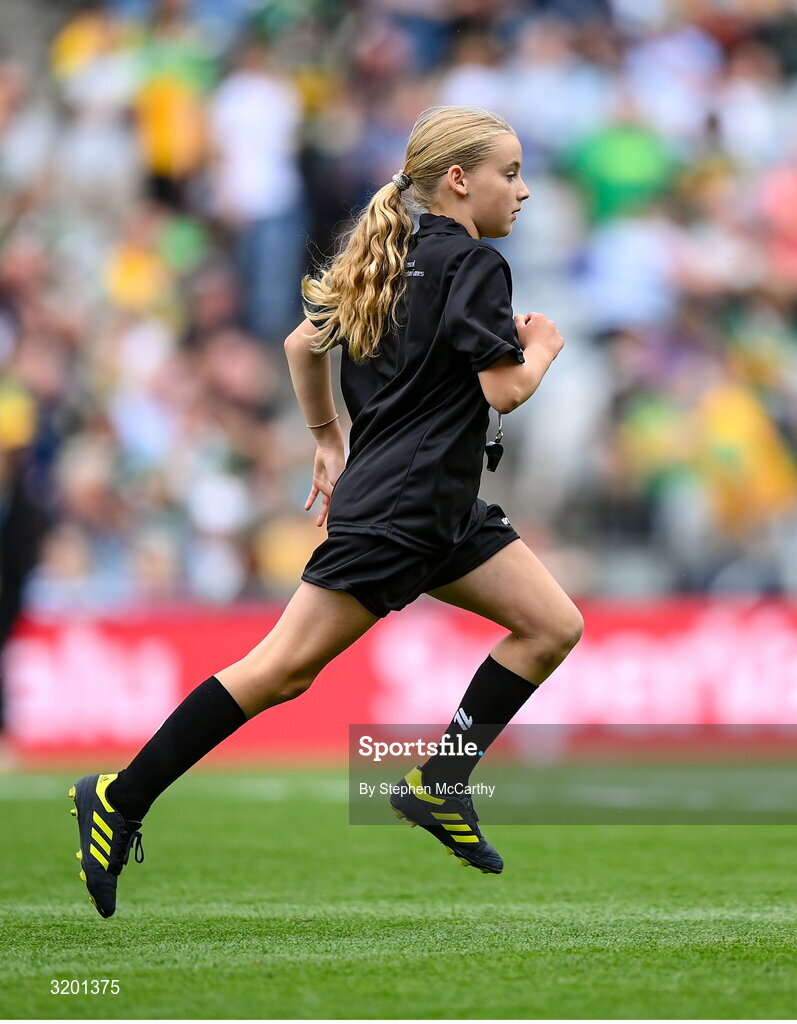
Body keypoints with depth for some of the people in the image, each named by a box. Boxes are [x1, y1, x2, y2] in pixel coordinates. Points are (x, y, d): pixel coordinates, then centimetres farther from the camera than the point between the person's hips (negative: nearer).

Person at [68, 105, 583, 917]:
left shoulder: (393, 261, 15)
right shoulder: (473, 265, -12)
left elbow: (301, 345, 21)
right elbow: (506, 388, -17)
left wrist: (329, 442, 27)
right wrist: (542, 349, 3)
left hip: (443, 513, 10)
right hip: (393, 511, -10)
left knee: (553, 626, 6)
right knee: (284, 667, -10)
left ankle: (438, 785, 7)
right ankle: (118, 800, -6)